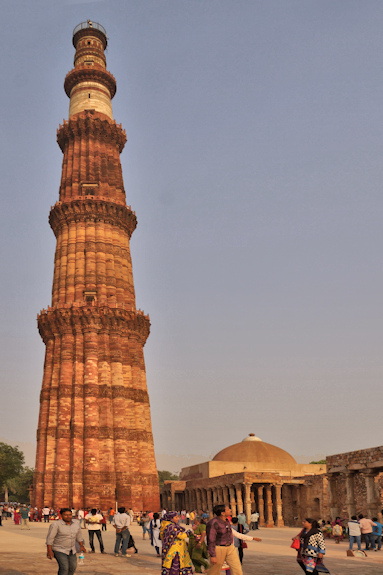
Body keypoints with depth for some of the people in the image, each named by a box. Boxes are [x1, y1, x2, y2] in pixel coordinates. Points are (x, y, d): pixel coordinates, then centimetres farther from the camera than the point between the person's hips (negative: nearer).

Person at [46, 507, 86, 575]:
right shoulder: (56, 524, -21)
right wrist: (49, 551, -24)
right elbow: (50, 538, -19)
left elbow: (78, 535, 8)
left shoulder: (76, 523, -5)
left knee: (73, 567, 14)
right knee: (64, 568, -16)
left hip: (71, 550, 6)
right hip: (59, 550, -6)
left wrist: (81, 546, 10)